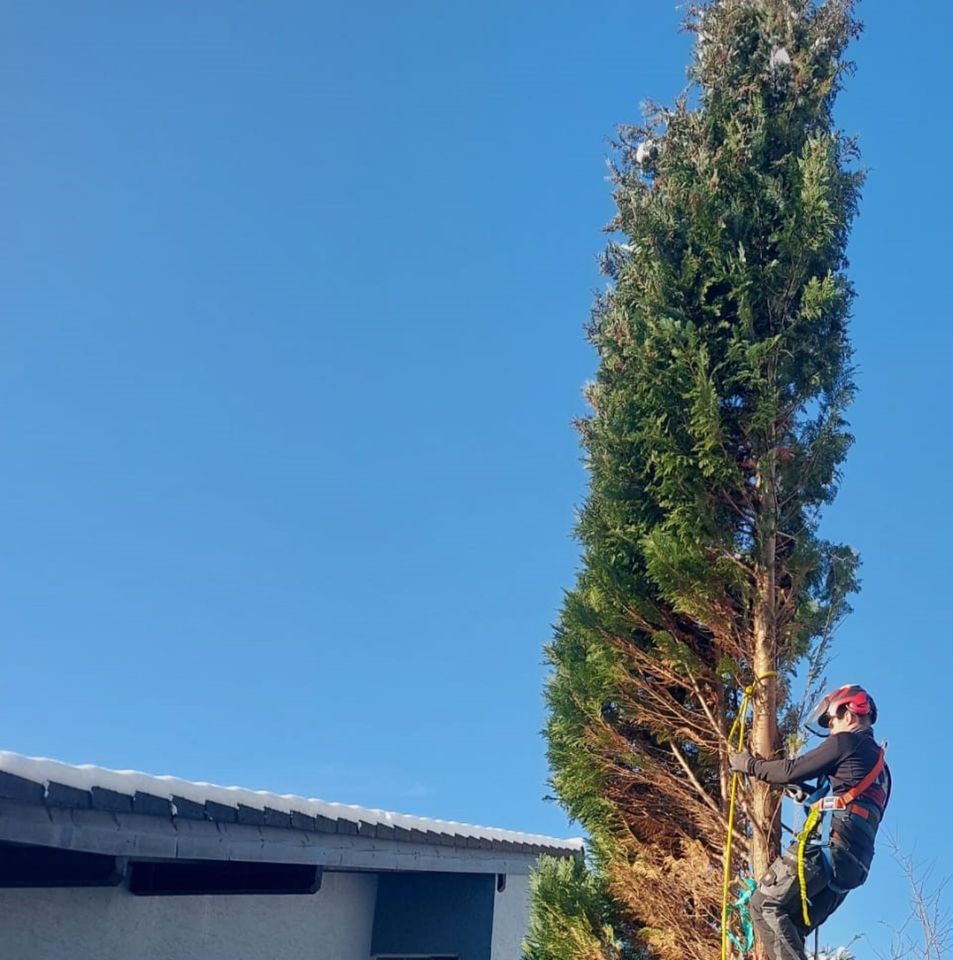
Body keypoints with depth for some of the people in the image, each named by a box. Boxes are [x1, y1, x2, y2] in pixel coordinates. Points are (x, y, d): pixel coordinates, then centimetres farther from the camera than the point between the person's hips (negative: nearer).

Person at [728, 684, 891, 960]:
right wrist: (806, 791, 38)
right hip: (855, 862, 9)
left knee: (764, 905, -13)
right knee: (791, 931, 8)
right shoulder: (880, 767, 30)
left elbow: (791, 771, -1)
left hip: (828, 844, -9)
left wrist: (748, 764, 11)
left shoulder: (847, 742, 3)